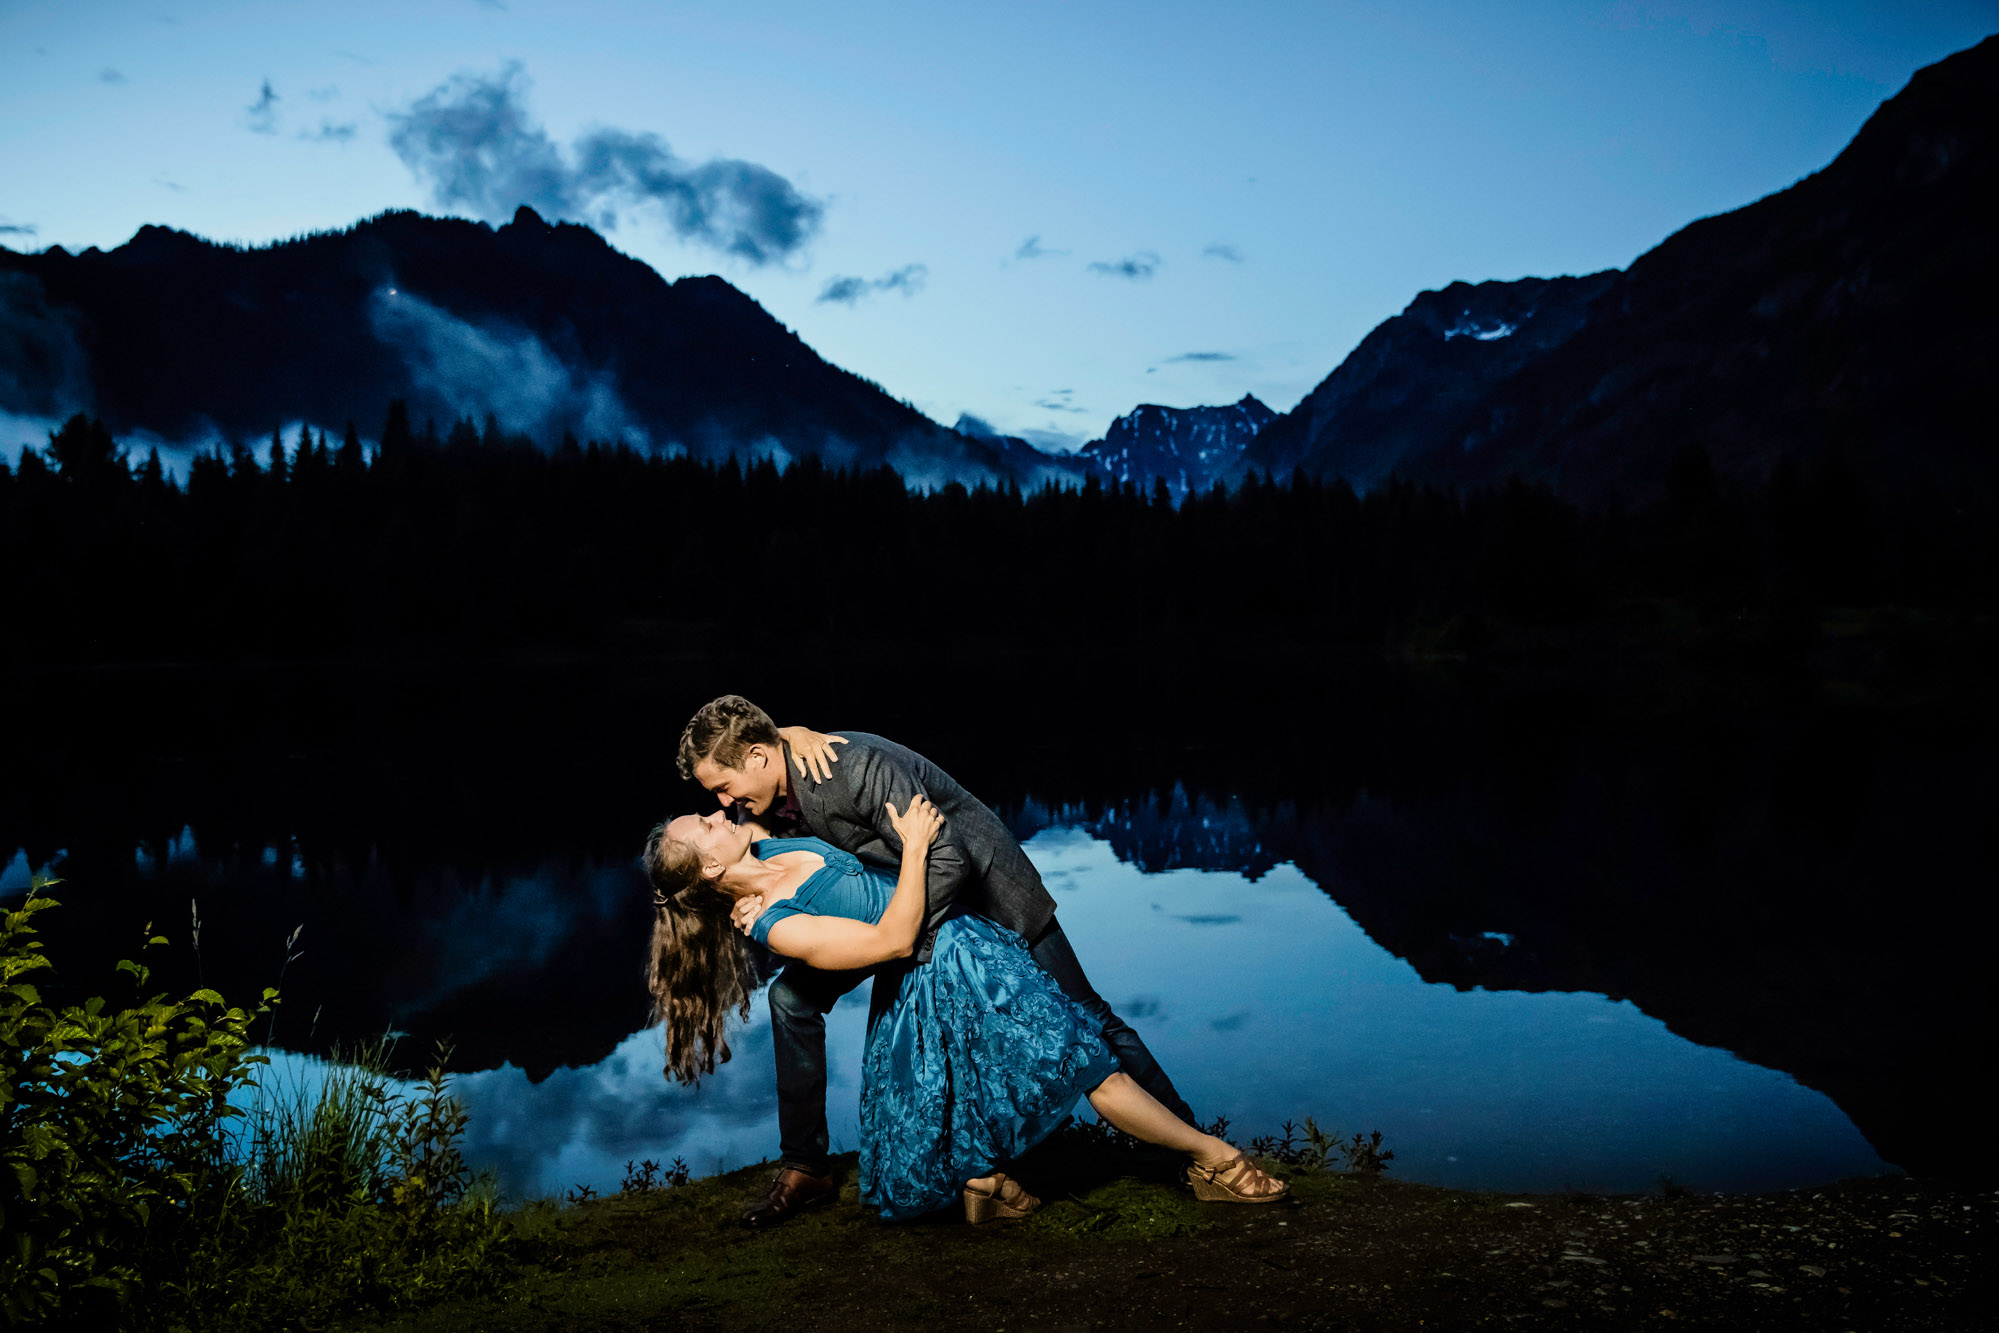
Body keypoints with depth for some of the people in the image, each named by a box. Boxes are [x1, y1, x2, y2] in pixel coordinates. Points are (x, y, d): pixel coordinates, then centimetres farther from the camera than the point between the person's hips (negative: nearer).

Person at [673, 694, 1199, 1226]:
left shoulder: (858, 764, -35)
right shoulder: (766, 799, -10)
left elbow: (945, 861, -36)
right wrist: (760, 907, -22)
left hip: (979, 884, -7)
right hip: (889, 898, 7)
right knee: (793, 996, -4)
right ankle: (805, 1168, 9)